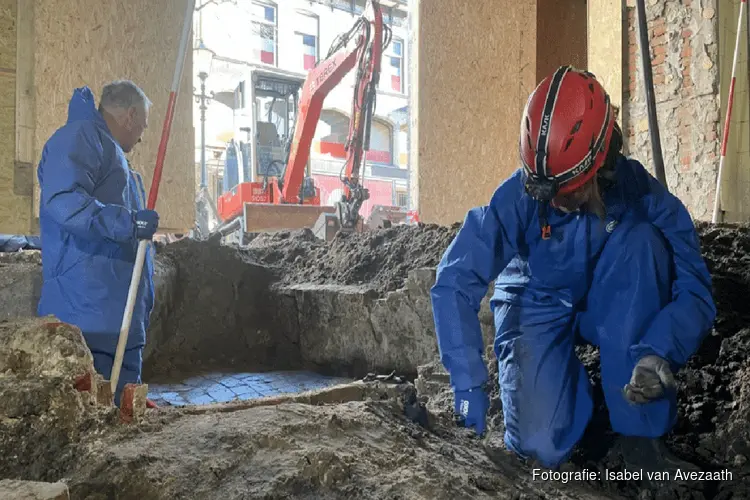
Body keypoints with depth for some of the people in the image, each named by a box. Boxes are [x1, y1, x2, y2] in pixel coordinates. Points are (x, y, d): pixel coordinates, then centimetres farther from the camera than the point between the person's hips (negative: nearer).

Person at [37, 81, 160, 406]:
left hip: (119, 303, 11)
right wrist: (126, 221, -29)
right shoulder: (80, 136, -7)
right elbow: (61, 199, -24)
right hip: (90, 304, -10)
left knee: (123, 401, 14)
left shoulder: (109, 148, 25)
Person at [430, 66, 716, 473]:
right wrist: (469, 384, -34)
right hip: (539, 310, -2)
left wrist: (659, 353, -43)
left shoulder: (639, 190, -22)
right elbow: (453, 283, -29)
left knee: (641, 239, -30)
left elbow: (694, 289, -23)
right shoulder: (518, 196, -25)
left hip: (608, 312, 2)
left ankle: (640, 429, -21)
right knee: (542, 448, -22)